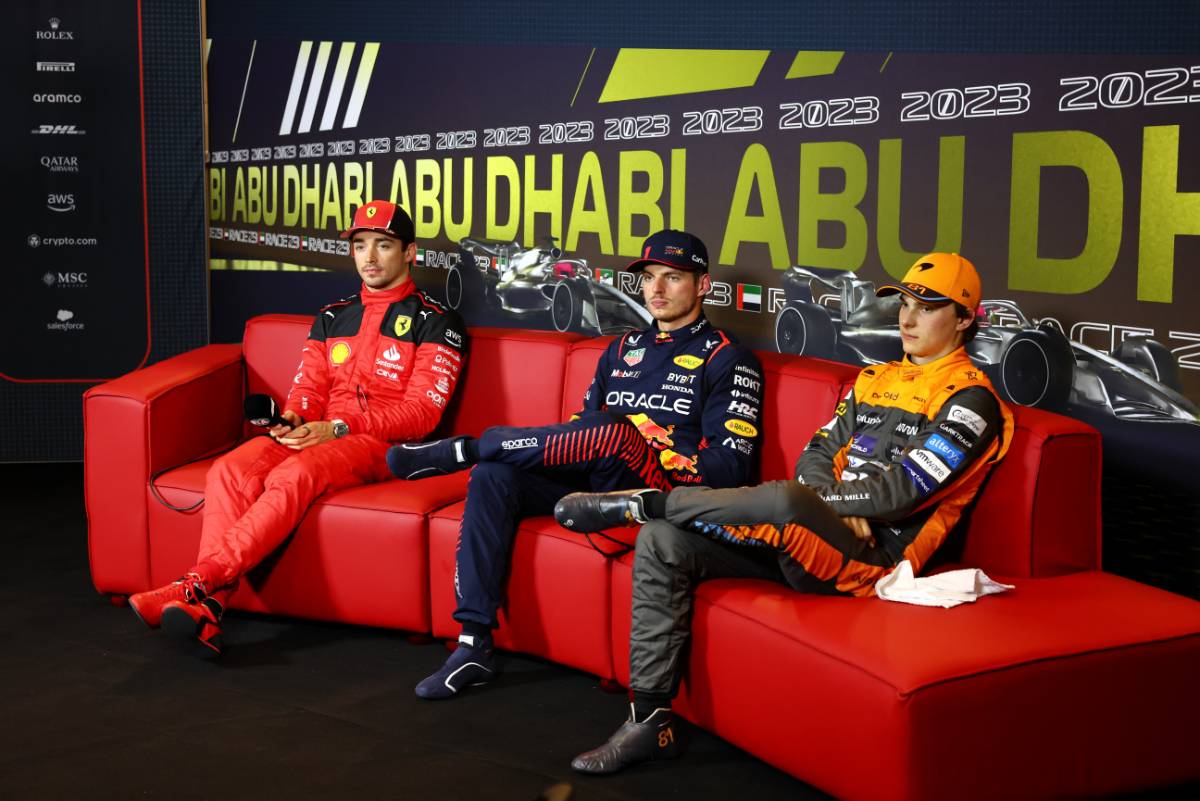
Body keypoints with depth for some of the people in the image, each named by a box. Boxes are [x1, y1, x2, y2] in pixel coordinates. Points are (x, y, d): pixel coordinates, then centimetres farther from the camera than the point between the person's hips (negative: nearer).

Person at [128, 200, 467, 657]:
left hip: (384, 446, -5)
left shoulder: (434, 323, 4)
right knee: (230, 471, -25)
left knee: (293, 477, -36)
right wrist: (292, 420, -9)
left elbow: (422, 411, -5)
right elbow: (308, 387, 18)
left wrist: (339, 427, -16)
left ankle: (198, 584, -39)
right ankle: (206, 611, -34)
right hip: (317, 436, 5)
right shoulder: (332, 318, 24)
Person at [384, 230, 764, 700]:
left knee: (614, 432, -37)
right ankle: (474, 646, -24)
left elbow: (729, 466, -6)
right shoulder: (624, 349, 24)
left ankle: (461, 449, -18)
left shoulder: (727, 360, 4)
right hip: (594, 482, 6)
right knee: (493, 477, -21)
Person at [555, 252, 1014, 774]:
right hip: (802, 536, 8)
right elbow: (815, 455, 15)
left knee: (784, 503, -40)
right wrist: (835, 505, -7)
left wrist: (812, 499, -9)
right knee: (664, 542, -11)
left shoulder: (970, 400, -2)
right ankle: (650, 720, -10)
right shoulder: (875, 379, 22)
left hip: (871, 555, -8)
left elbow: (902, 490, -13)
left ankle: (646, 501, -14)